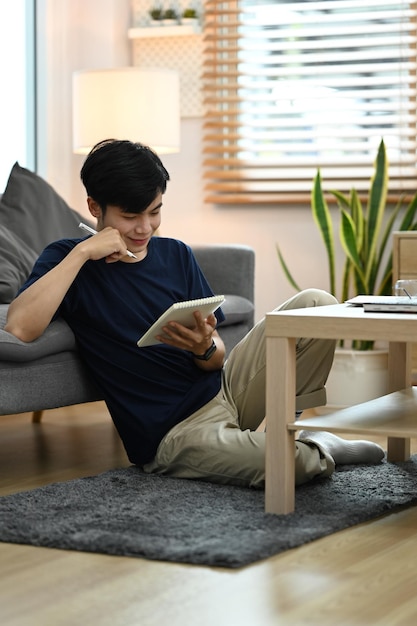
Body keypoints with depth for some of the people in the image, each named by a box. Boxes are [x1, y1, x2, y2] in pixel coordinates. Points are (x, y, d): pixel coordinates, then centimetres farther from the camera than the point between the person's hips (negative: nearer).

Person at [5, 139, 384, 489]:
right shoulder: (68, 259, -2)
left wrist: (205, 348, -17)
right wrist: (82, 252, -21)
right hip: (173, 431, -6)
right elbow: (19, 328, -23)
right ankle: (318, 452, 0)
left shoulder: (175, 254, 10)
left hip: (224, 385, 6)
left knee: (317, 304, -11)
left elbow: (217, 361, 8)